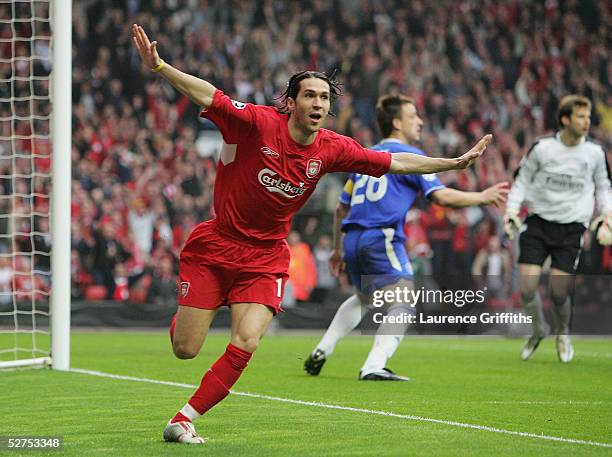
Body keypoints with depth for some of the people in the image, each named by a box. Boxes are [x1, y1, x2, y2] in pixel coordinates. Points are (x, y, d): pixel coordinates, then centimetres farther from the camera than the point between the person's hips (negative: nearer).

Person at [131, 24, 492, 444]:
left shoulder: (331, 149, -4)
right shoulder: (258, 123, -17)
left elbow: (396, 162, 5)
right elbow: (208, 96, -26)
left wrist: (456, 162, 4)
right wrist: (159, 66, -41)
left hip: (265, 258, 3)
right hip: (215, 247, -3)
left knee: (246, 344, -16)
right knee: (185, 349, -1)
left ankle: (183, 420, -1)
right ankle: (186, 313, 39)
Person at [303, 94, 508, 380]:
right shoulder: (409, 155, 0)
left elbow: (342, 208, 25)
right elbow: (441, 196, -9)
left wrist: (338, 249, 33)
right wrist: (483, 197, 2)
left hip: (353, 238, 8)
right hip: (382, 239, -8)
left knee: (363, 297, 30)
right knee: (403, 304, -9)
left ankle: (321, 353, 23)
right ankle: (374, 367, -26)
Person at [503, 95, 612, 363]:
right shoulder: (541, 148, -3)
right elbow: (522, 179, 8)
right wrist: (512, 209, -4)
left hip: (571, 227, 0)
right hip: (538, 222, 0)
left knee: (559, 292, -7)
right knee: (527, 286, -9)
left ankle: (563, 333, 25)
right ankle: (539, 329, 21)